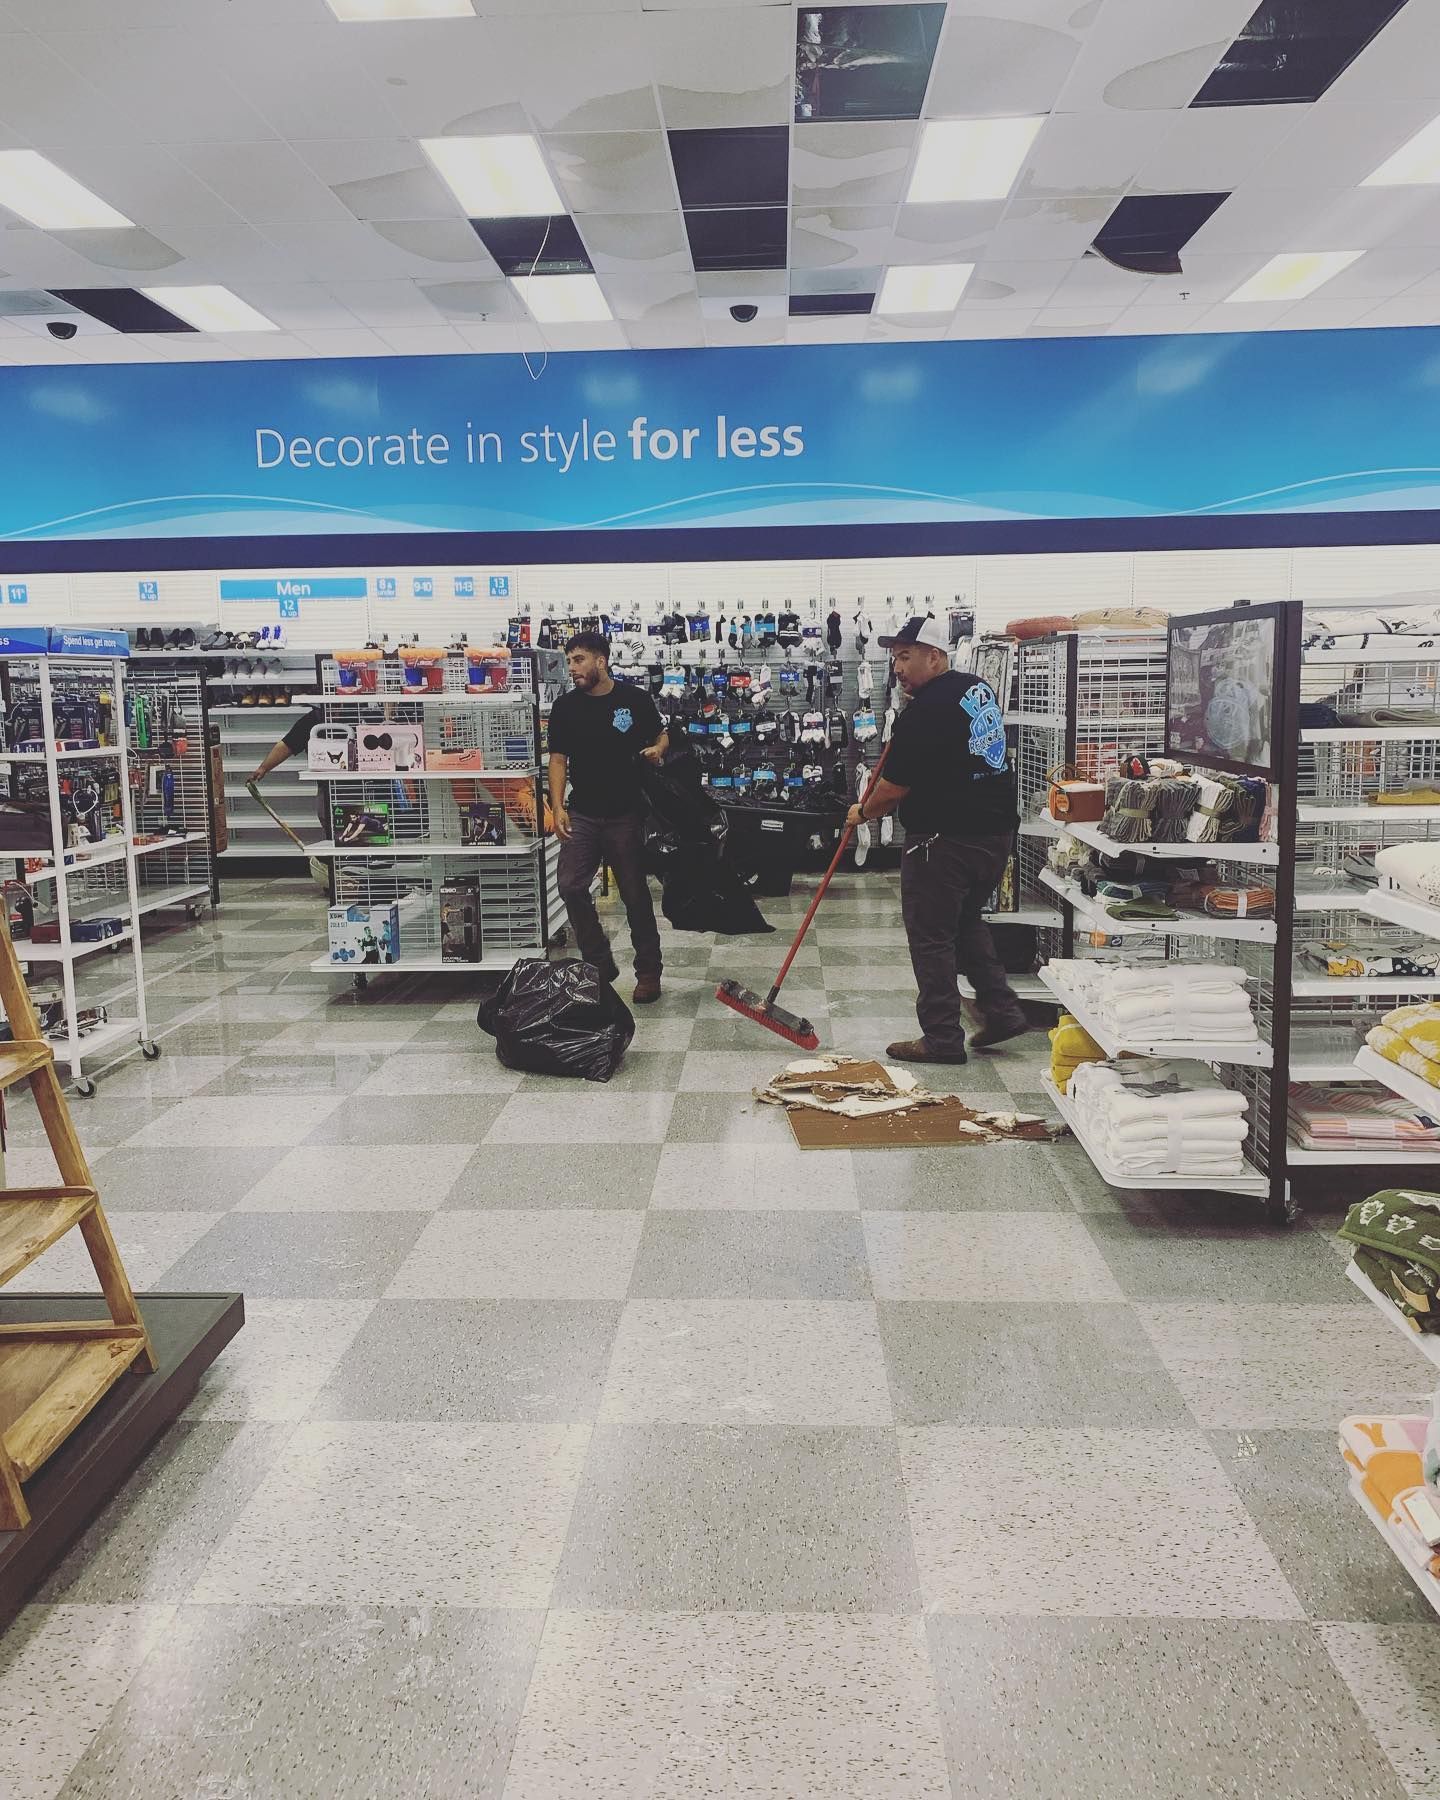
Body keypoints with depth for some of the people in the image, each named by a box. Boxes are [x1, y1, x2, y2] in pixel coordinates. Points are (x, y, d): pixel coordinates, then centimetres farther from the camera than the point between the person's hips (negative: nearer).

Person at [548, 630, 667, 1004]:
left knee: (635, 894, 4)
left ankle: (648, 972, 16)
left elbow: (661, 736, 11)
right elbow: (558, 759, 3)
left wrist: (657, 749, -13)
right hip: (582, 814, 2)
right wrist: (558, 807, -8)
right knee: (571, 888, -6)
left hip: (625, 814, -2)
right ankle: (599, 965, 10)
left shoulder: (635, 699, -2)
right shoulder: (565, 707, 3)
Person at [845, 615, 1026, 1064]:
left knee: (931, 937, 2)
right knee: (968, 922, 23)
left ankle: (942, 1038, 8)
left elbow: (893, 789, -12)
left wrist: (862, 813, 7)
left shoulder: (924, 712, -18)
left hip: (945, 838, -9)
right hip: (996, 830, 9)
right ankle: (1002, 1010, 22)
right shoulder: (980, 687, 10)